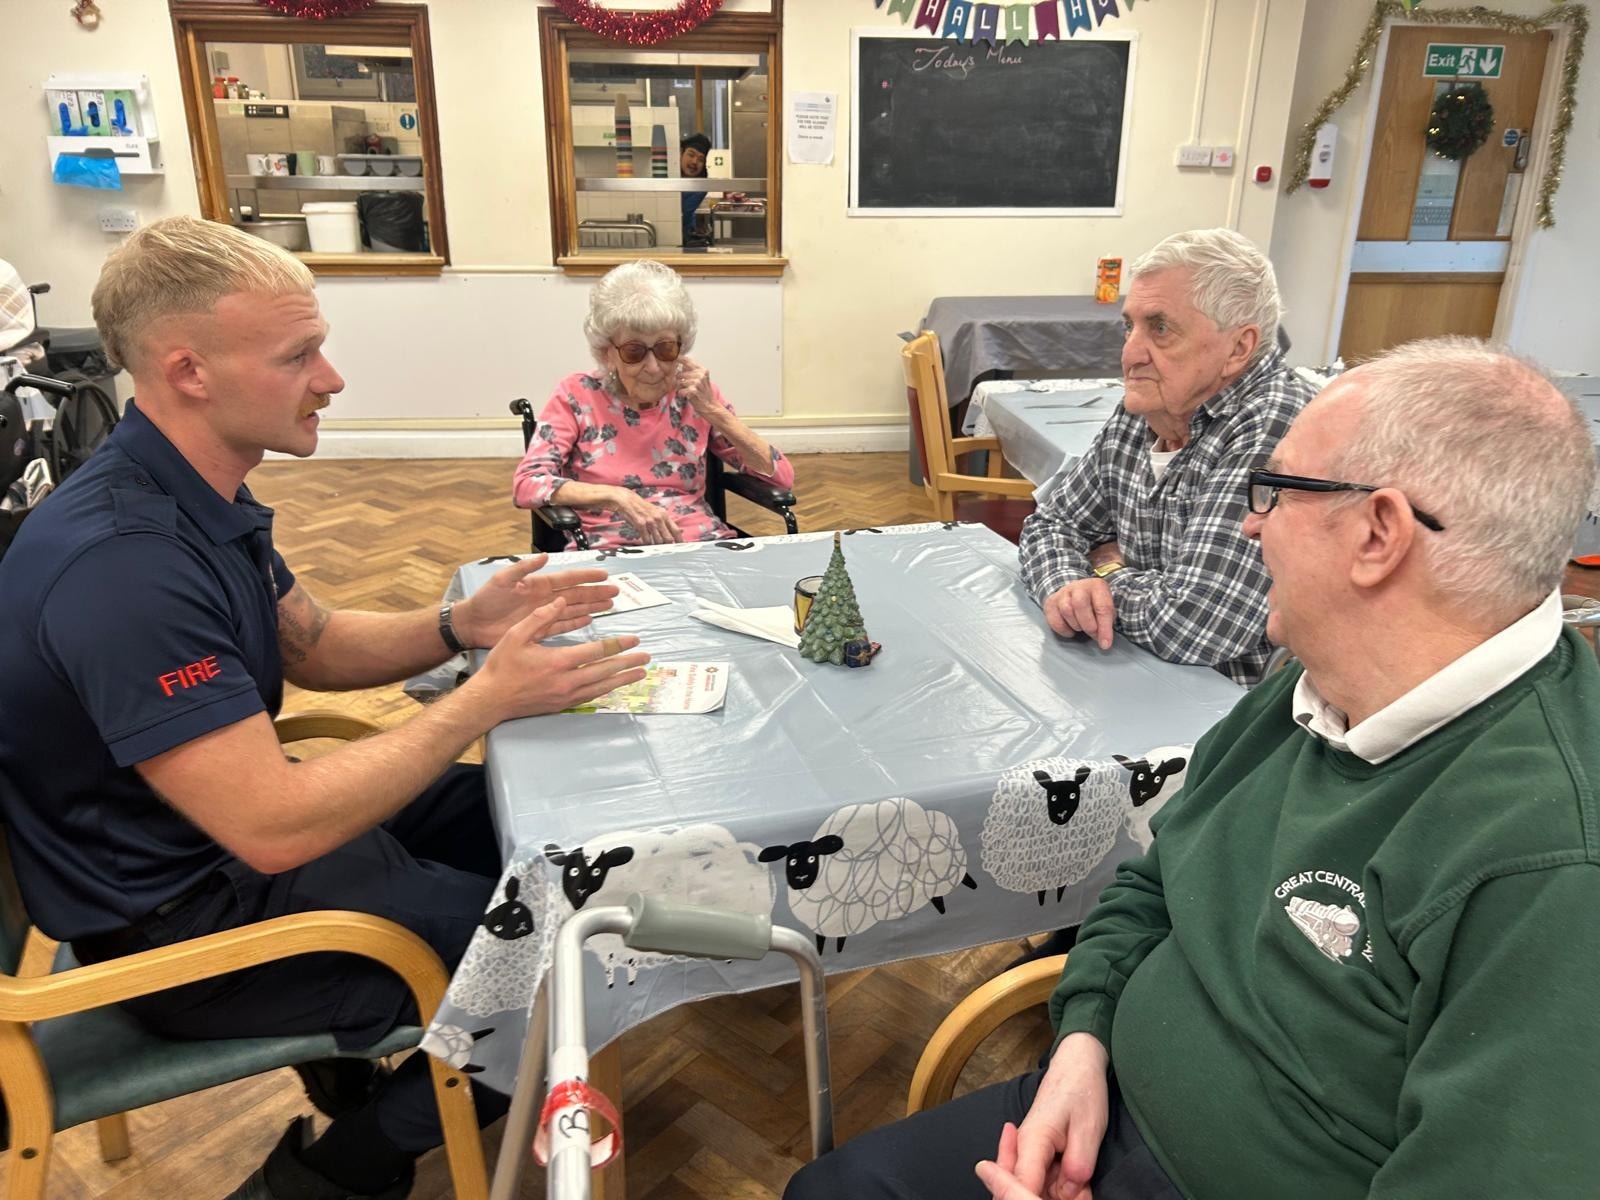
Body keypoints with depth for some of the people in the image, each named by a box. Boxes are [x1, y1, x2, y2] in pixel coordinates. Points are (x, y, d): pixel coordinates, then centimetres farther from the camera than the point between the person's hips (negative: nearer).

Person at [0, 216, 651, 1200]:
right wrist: (487, 700, -27)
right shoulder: (119, 563, -33)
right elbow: (275, 831, -34)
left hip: (238, 817, 10)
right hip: (184, 921, -9)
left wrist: (461, 625, -8)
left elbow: (315, 646, 10)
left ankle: (359, 1059, 29)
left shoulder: (201, 493, -1)